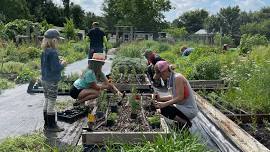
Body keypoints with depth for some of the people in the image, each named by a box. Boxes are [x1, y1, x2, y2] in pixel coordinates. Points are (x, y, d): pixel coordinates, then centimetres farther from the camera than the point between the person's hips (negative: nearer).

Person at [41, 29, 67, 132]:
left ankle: (47, 124, 27)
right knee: (51, 104, 1)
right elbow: (55, 68, -22)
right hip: (52, 81, -9)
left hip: (45, 80, 9)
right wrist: (62, 64, -5)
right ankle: (51, 125, 12)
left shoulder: (44, 52, 7)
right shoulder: (53, 53, -19)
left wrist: (58, 62, 11)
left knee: (47, 102, 16)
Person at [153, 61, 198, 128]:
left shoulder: (177, 78, -19)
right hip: (183, 107, 10)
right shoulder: (171, 79, 8)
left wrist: (164, 104, -29)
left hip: (190, 110, -10)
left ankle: (186, 123, -7)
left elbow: (180, 97, -25)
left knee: (164, 109, -23)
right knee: (161, 106, 11)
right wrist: (160, 98, 1)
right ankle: (182, 120, 12)